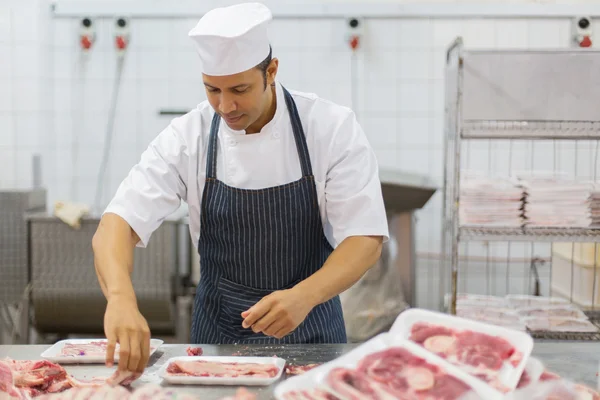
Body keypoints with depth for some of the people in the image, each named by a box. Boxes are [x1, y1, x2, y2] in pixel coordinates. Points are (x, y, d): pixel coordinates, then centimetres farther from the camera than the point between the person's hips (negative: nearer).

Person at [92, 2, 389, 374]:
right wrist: (121, 297, -37)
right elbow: (118, 224, -16)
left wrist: (303, 297, -32)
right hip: (218, 334, 1)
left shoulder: (333, 127, -13)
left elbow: (366, 239, -15)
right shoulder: (187, 137, -10)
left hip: (310, 332, -1)